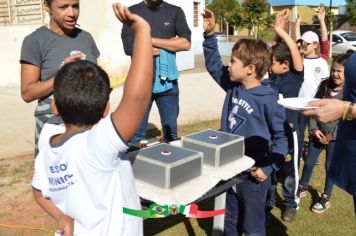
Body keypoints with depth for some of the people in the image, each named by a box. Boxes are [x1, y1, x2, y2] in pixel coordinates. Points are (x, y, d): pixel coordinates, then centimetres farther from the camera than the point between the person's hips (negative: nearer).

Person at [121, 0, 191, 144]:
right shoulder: (132, 12, 2)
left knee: (171, 131, 10)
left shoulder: (175, 12, 7)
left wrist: (153, 40, -10)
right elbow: (130, 47, -10)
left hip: (168, 81, 2)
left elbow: (186, 44, -4)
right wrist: (170, 45, -5)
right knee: (136, 133, 1)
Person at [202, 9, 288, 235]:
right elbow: (214, 66, 12)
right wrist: (209, 34, 3)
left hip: (252, 177, -6)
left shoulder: (268, 100, -19)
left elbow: (282, 137, -12)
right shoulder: (233, 87, 0)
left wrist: (268, 167, -20)